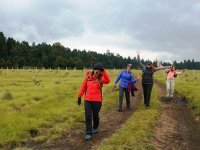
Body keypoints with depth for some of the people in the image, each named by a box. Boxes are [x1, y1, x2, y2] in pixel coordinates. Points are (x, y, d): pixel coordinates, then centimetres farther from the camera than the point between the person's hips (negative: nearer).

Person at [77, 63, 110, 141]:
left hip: (97, 101, -1)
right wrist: (79, 96, 6)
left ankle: (95, 128, 41)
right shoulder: (88, 77, 1)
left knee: (95, 115, 14)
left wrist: (103, 71, -28)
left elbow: (107, 80, -26)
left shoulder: (101, 78, -5)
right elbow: (83, 87, 6)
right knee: (88, 117, -2)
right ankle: (88, 133, 4)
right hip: (87, 100, 1)